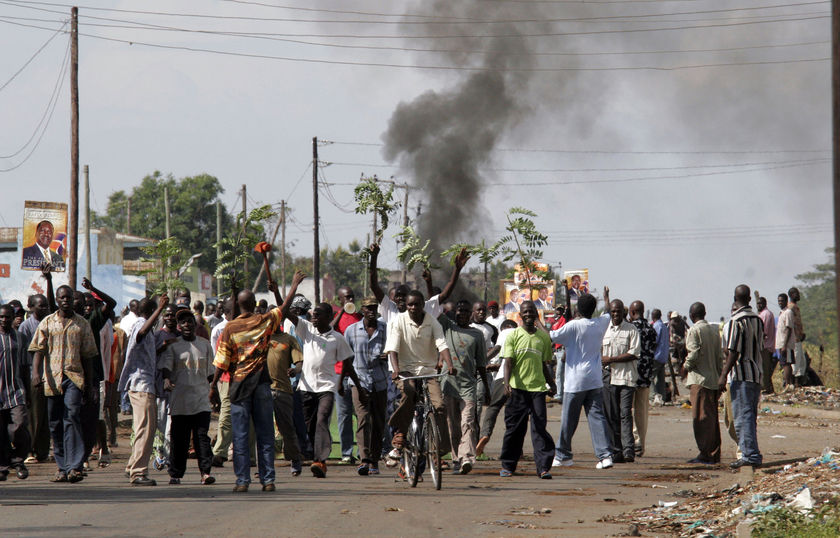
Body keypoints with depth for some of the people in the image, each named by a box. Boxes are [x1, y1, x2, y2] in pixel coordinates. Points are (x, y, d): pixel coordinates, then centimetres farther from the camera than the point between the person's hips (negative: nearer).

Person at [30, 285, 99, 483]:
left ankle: (74, 467, -23)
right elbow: (39, 350, 2)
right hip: (52, 378, 2)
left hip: (74, 377, -2)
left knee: (72, 418, -17)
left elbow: (86, 355, 13)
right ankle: (62, 467, 14)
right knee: (55, 424, 5)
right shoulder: (47, 323, 10)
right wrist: (36, 372, -14)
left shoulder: (82, 324, 11)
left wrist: (89, 383, 11)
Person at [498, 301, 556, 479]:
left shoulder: (543, 337, 12)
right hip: (517, 388, -1)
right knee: (514, 428, 3)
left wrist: (551, 384, 18)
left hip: (538, 388, 1)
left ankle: (544, 467, -7)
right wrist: (507, 383, -17)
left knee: (539, 427, -6)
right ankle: (507, 465, 15)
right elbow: (508, 362, -3)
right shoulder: (513, 336, 4)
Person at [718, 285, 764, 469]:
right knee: (749, 417, 13)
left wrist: (723, 375, -13)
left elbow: (733, 352, -16)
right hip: (757, 374, 8)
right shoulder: (757, 319, 11)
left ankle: (750, 455, -12)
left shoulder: (736, 320, -12)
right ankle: (751, 455, 15)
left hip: (742, 375, -8)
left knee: (742, 417, -7)